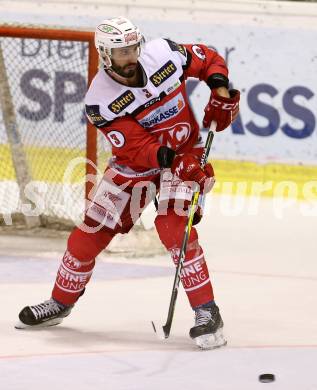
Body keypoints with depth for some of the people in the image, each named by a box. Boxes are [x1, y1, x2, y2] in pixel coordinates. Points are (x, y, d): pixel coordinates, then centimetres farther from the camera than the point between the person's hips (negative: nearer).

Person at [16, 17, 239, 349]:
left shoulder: (163, 53, -17)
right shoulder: (100, 99, -21)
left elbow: (208, 59, 2)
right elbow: (135, 147, -27)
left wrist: (221, 91, -15)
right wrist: (167, 157, -44)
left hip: (185, 152, -1)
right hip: (135, 161, 2)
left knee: (172, 225, -24)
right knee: (92, 230, 2)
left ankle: (207, 312, -20)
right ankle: (61, 302, 25)